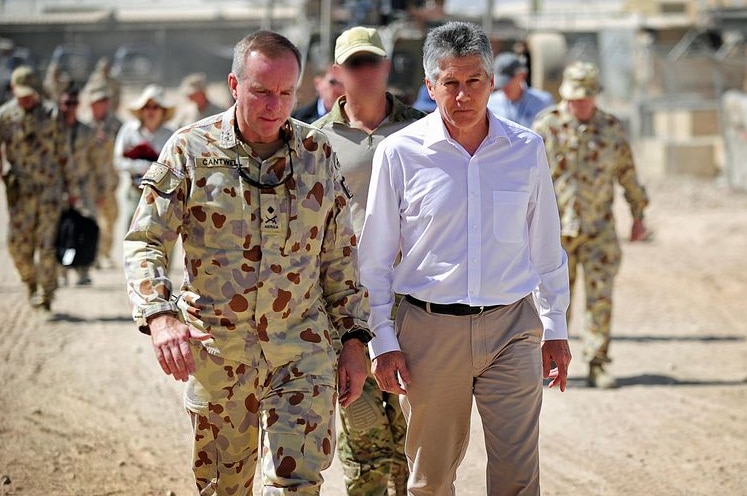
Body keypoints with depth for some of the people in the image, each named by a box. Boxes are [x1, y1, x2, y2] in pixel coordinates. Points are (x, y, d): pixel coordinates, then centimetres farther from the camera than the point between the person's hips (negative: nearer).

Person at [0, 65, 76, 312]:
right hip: (20, 189, 1)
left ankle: (46, 294, 3)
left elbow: (62, 153, 8)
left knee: (46, 243, -6)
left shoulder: (51, 113, 2)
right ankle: (32, 285, 25)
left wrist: (70, 186, 9)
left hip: (50, 186, -1)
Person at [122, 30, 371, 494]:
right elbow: (144, 243, -7)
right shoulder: (191, 150, -5)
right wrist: (160, 317, -24)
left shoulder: (317, 152, 3)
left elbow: (340, 253, 9)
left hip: (303, 349, 1)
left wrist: (353, 338, 5)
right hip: (216, 351, -1)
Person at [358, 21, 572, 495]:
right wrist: (382, 341, 0)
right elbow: (375, 257, 3)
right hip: (430, 328, -1)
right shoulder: (400, 153, -2)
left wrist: (556, 327, 14)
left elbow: (546, 247, 13)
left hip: (512, 328, 1)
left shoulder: (527, 149, 4)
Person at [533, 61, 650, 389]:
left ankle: (597, 366, 4)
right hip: (557, 230, -1)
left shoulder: (611, 128, 3)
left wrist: (638, 218, 14)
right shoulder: (546, 127, -4)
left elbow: (628, 174, 13)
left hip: (599, 230, 2)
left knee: (600, 298, -3)